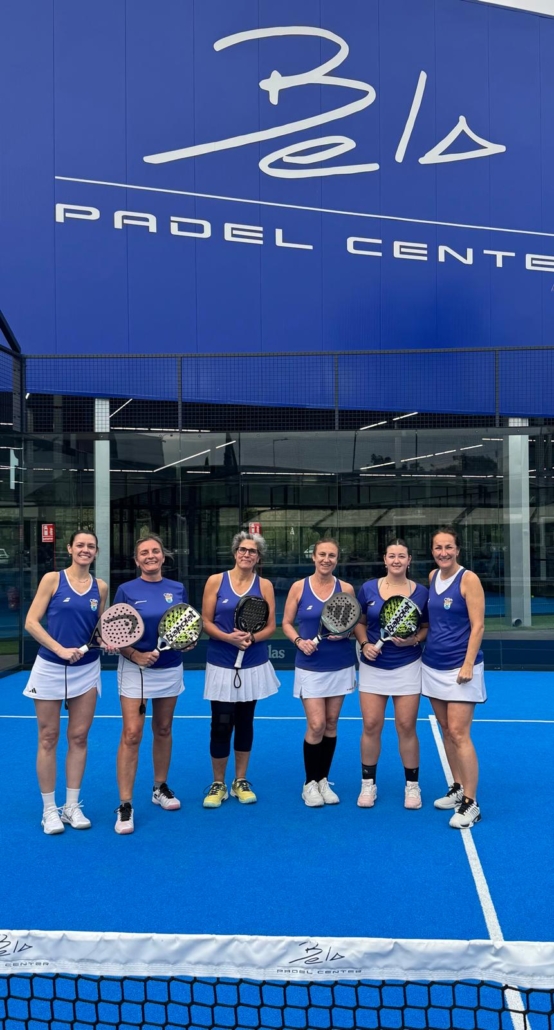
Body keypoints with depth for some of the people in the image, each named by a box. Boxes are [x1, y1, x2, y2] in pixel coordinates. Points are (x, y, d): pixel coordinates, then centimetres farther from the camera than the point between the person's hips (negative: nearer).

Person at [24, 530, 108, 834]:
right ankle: (49, 809, 16)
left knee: (78, 737, 7)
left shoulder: (101, 587, 4)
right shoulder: (52, 579, -6)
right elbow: (31, 622, -10)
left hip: (87, 670, 3)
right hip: (50, 667, -3)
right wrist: (60, 649, -19)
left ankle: (72, 806, 20)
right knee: (48, 738, 5)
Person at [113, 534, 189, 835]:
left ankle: (160, 788, 31)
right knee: (131, 734, -9)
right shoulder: (127, 590, -6)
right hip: (136, 670, -3)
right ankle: (125, 805, -2)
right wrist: (135, 655, -21)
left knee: (163, 730, 14)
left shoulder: (178, 589, 2)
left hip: (170, 669, 3)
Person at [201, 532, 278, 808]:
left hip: (254, 665, 2)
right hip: (221, 665, -2)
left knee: (245, 722, 11)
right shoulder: (216, 581, -2)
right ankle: (218, 784, 15)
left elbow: (270, 626, 2)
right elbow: (206, 622, -3)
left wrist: (252, 638, -18)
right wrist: (228, 637, -20)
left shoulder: (264, 585, 1)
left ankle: (240, 781, 25)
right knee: (221, 724, -2)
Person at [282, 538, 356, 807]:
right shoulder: (299, 587, -4)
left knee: (331, 725, 9)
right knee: (316, 725, -6)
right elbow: (286, 623, 1)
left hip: (340, 666, 2)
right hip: (310, 667, -2)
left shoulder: (346, 589, -1)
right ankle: (310, 783, 13)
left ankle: (323, 780, 24)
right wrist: (299, 641, -16)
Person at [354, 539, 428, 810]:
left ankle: (412, 785, 18)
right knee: (371, 726, 2)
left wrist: (414, 640, -14)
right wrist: (365, 643, -8)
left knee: (406, 727, 2)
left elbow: (427, 627, 5)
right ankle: (368, 783, 18)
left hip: (407, 667, -1)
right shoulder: (368, 589, 0)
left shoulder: (421, 592, -2)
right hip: (373, 667, 1)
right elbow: (359, 622, 9)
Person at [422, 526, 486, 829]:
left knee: (459, 733, -8)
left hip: (459, 667, -6)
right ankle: (457, 788, 25)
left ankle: (470, 804, 1)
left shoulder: (468, 579, -11)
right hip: (433, 665, 7)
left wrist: (468, 665, -18)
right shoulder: (432, 576, 7)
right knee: (446, 731, 12)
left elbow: (478, 625, -13)